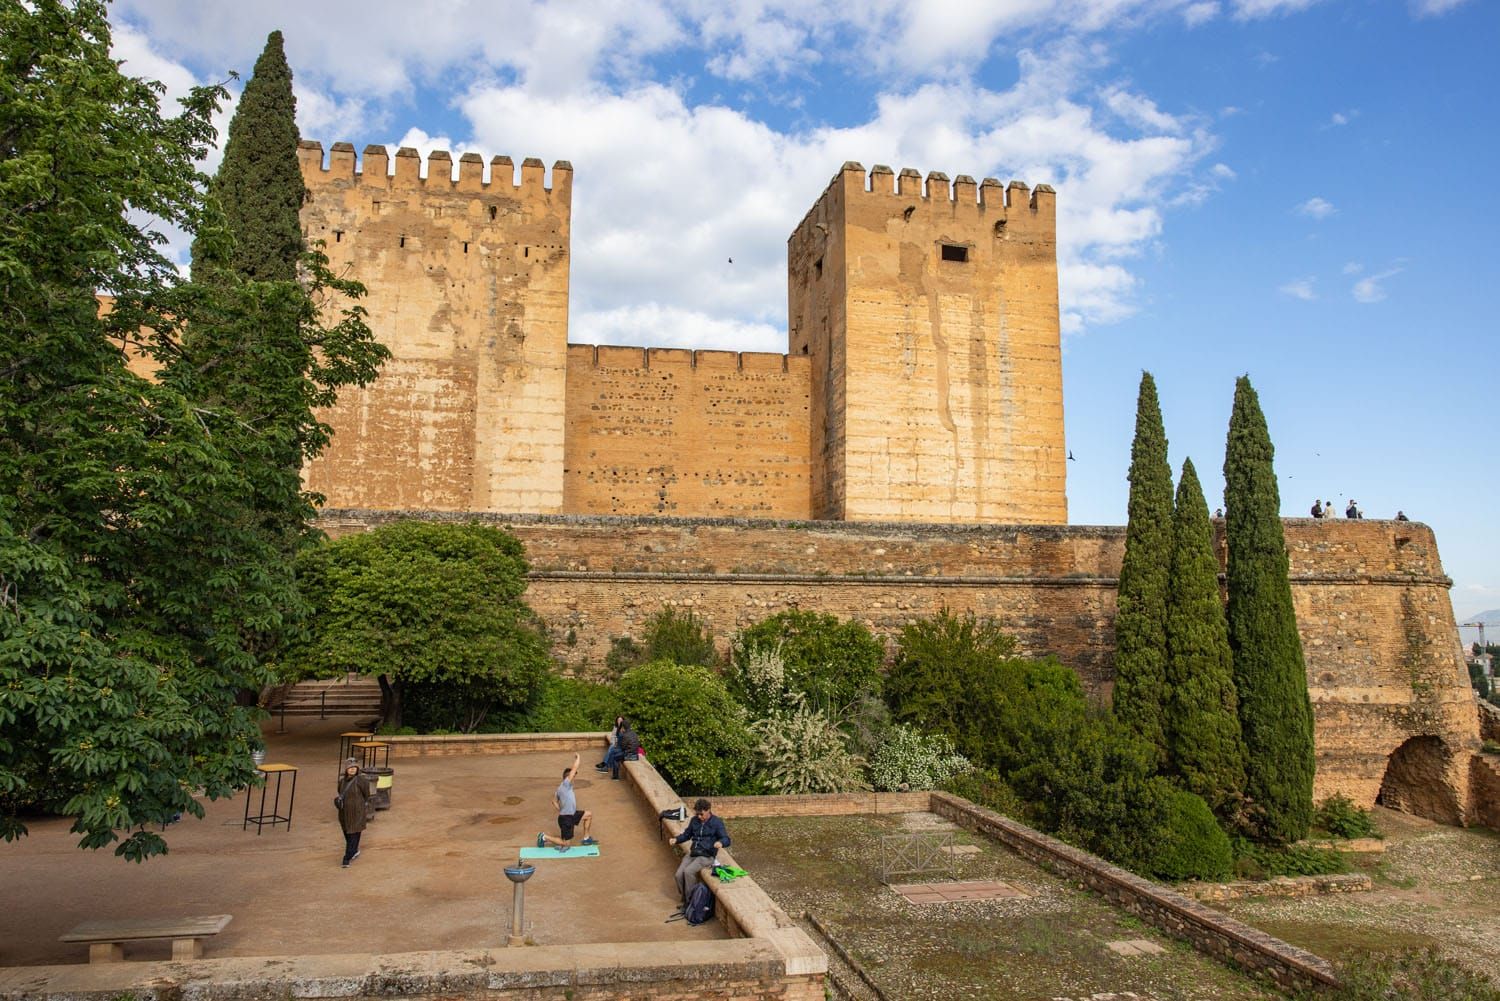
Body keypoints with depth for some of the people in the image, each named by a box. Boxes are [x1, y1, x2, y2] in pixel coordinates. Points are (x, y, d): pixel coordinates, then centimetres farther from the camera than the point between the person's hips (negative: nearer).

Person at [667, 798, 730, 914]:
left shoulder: (717, 823, -7)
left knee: (688, 871, -28)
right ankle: (685, 901, 3)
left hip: (706, 856, -5)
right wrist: (676, 839, 2)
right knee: (679, 874, -17)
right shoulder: (694, 820, 9)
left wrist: (721, 843, -36)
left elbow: (726, 839, -12)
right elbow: (687, 834, 22)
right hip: (692, 853, 6)